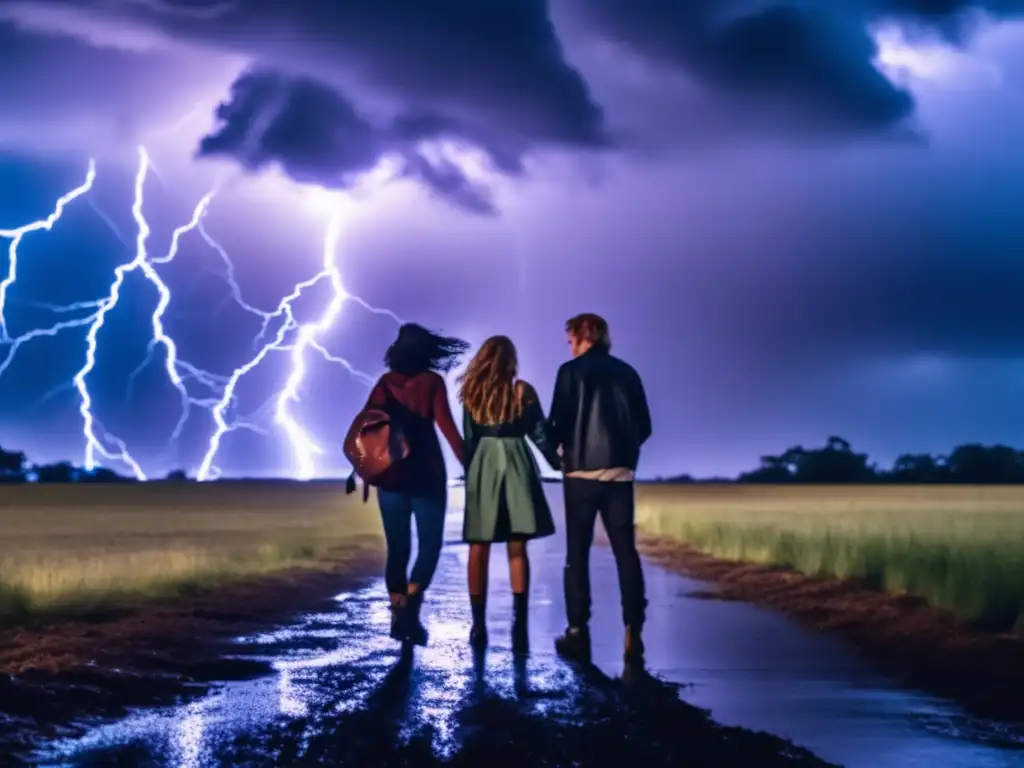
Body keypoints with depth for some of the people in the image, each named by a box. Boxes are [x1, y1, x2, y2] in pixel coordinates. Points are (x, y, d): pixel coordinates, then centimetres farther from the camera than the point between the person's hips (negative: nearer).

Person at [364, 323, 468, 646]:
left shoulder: (386, 382, 6)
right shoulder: (432, 382, -3)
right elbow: (446, 425, -12)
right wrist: (468, 462, -10)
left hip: (390, 473, 3)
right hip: (425, 474, -3)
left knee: (398, 547, 10)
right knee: (430, 545, 2)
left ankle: (398, 614, 10)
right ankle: (410, 606, -17)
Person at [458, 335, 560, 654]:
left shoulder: (472, 394, 3)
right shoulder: (523, 391, 0)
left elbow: (468, 440, 4)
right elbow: (540, 435, 2)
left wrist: (470, 475, 11)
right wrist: (560, 464, 14)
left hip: (482, 467, 1)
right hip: (516, 466, 0)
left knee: (479, 549, 5)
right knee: (517, 548, 2)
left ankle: (479, 625, 3)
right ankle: (519, 625, -6)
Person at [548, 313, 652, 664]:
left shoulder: (572, 371, -2)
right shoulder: (627, 372, 9)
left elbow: (559, 422, -6)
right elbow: (644, 427, 9)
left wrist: (561, 450, 14)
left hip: (582, 470, -3)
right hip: (620, 472, 3)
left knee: (577, 552, 4)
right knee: (626, 550, 4)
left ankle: (578, 631, 2)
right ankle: (633, 632, -3)